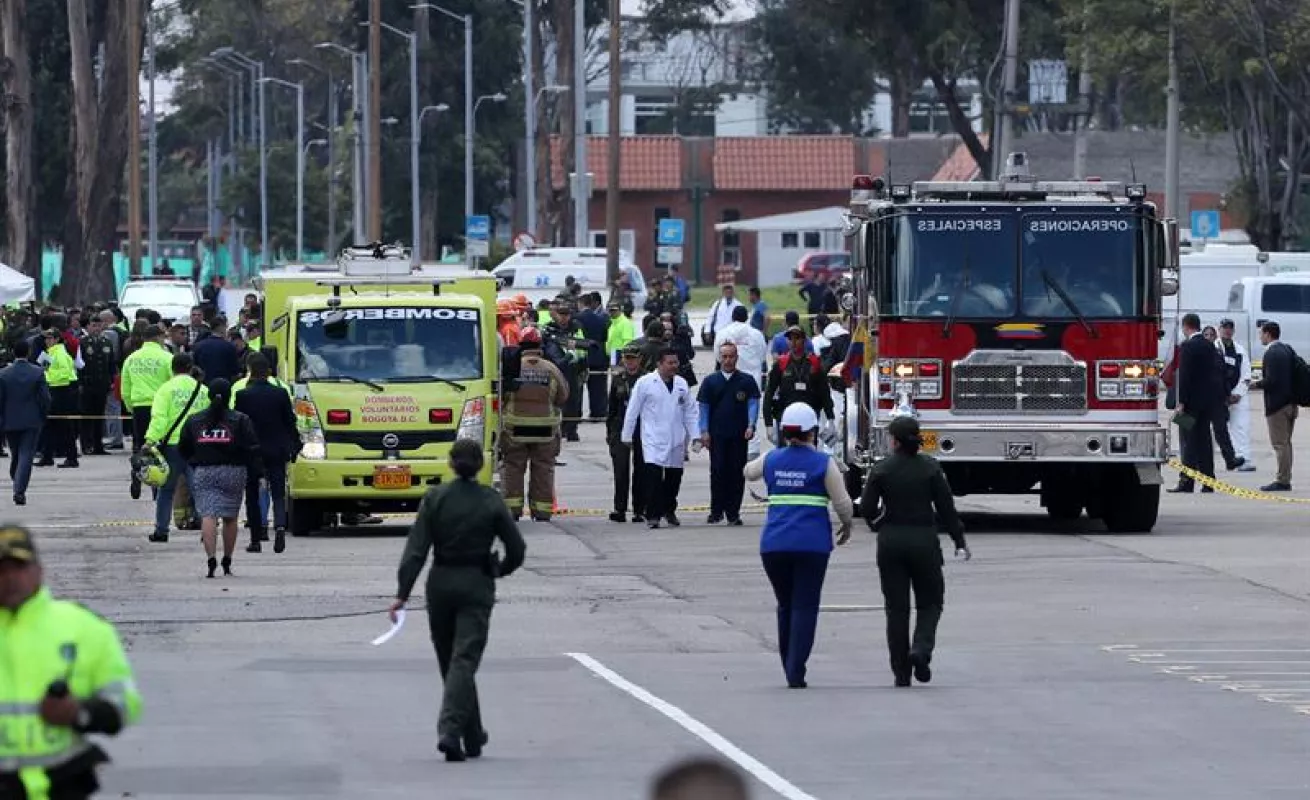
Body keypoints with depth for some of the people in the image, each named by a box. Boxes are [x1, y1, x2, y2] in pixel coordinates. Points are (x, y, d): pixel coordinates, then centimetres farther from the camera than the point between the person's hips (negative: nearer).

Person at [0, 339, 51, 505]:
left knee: (15, 456, 16)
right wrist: (42, 417, 8)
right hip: (32, 421, -2)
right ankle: (20, 490, -15)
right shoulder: (38, 373, -8)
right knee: (26, 455, -3)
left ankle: (18, 487, 24)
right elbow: (45, 398, -7)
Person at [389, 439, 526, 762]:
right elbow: (517, 550, -1)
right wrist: (500, 570, 20)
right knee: (464, 660, -5)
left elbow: (416, 549, -9)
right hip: (477, 587, -2)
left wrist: (402, 593, -10)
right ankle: (450, 730, -23)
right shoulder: (491, 502, -5)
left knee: (449, 660, 15)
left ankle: (473, 737, 24)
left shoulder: (435, 498, -4)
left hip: (441, 584, 2)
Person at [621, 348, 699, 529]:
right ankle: (653, 515, -14)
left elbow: (690, 412, 15)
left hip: (676, 440, 4)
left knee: (674, 477, 9)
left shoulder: (682, 384, 10)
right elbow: (632, 411, 1)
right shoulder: (645, 383, -3)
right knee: (654, 474, -16)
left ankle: (669, 511, 28)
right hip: (653, 438, -4)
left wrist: (694, 436, 7)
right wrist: (626, 436, 1)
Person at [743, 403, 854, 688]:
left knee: (786, 605, 17)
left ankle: (790, 669, 20)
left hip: (773, 544, 3)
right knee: (805, 607, -2)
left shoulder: (771, 460, 7)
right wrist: (847, 526, 16)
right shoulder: (824, 463, -4)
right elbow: (843, 503, -4)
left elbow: (749, 472, 29)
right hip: (812, 544, -3)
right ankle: (796, 672, -12)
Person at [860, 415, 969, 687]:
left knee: (896, 608, 7)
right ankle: (921, 650, -13)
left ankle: (901, 672, 6)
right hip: (924, 541, -1)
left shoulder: (881, 470, -6)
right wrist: (959, 542, 4)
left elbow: (867, 508, -6)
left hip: (890, 542, 1)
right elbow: (946, 507, -4)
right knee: (930, 603, 13)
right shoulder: (930, 468, -5)